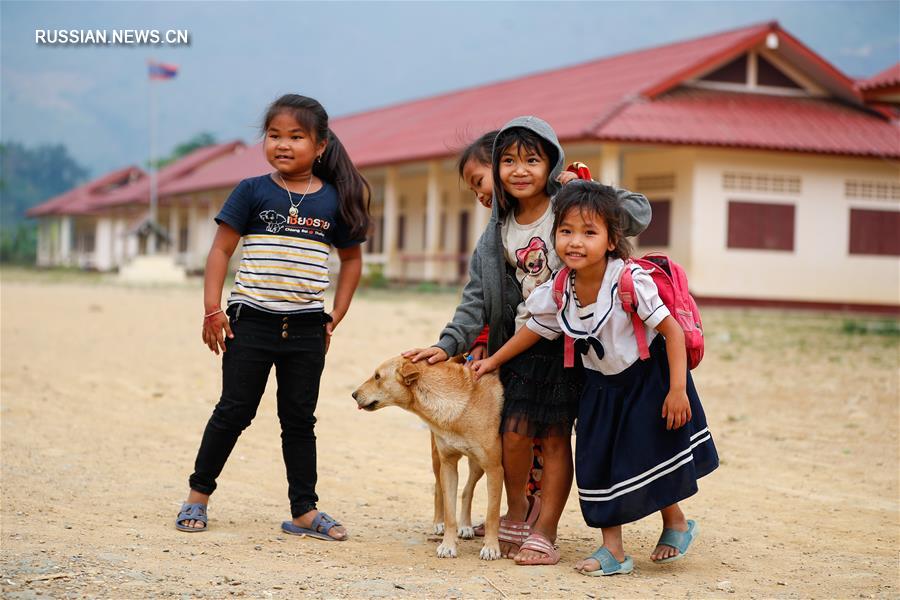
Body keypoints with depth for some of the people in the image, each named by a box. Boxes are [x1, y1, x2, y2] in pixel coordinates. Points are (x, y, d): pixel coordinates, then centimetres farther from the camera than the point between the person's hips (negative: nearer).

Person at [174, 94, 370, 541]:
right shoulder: (253, 192, -3)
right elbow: (221, 250, -2)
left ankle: (304, 511, 15)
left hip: (306, 331, 2)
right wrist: (212, 310, -9)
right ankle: (198, 494, 20)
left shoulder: (334, 201, 3)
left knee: (299, 420, 9)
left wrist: (336, 316, 10)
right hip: (250, 323, -2)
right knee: (234, 411, 5)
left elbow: (351, 257, 16)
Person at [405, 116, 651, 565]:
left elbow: (639, 213, -15)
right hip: (524, 343, 4)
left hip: (569, 343, -4)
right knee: (515, 434, -2)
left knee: (555, 438, 0)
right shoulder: (498, 232, 7)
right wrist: (448, 344, -3)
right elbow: (478, 296, 7)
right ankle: (518, 512, 22)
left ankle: (544, 532, 9)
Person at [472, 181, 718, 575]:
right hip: (603, 386, 5)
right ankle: (613, 550, 14)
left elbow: (672, 330, -23)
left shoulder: (630, 281, -28)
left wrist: (677, 389, -25)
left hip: (648, 378, -5)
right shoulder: (558, 291, -12)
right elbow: (535, 329, 8)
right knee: (598, 463, 3)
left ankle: (675, 524, 31)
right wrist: (494, 361, 16)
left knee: (652, 456, 3)